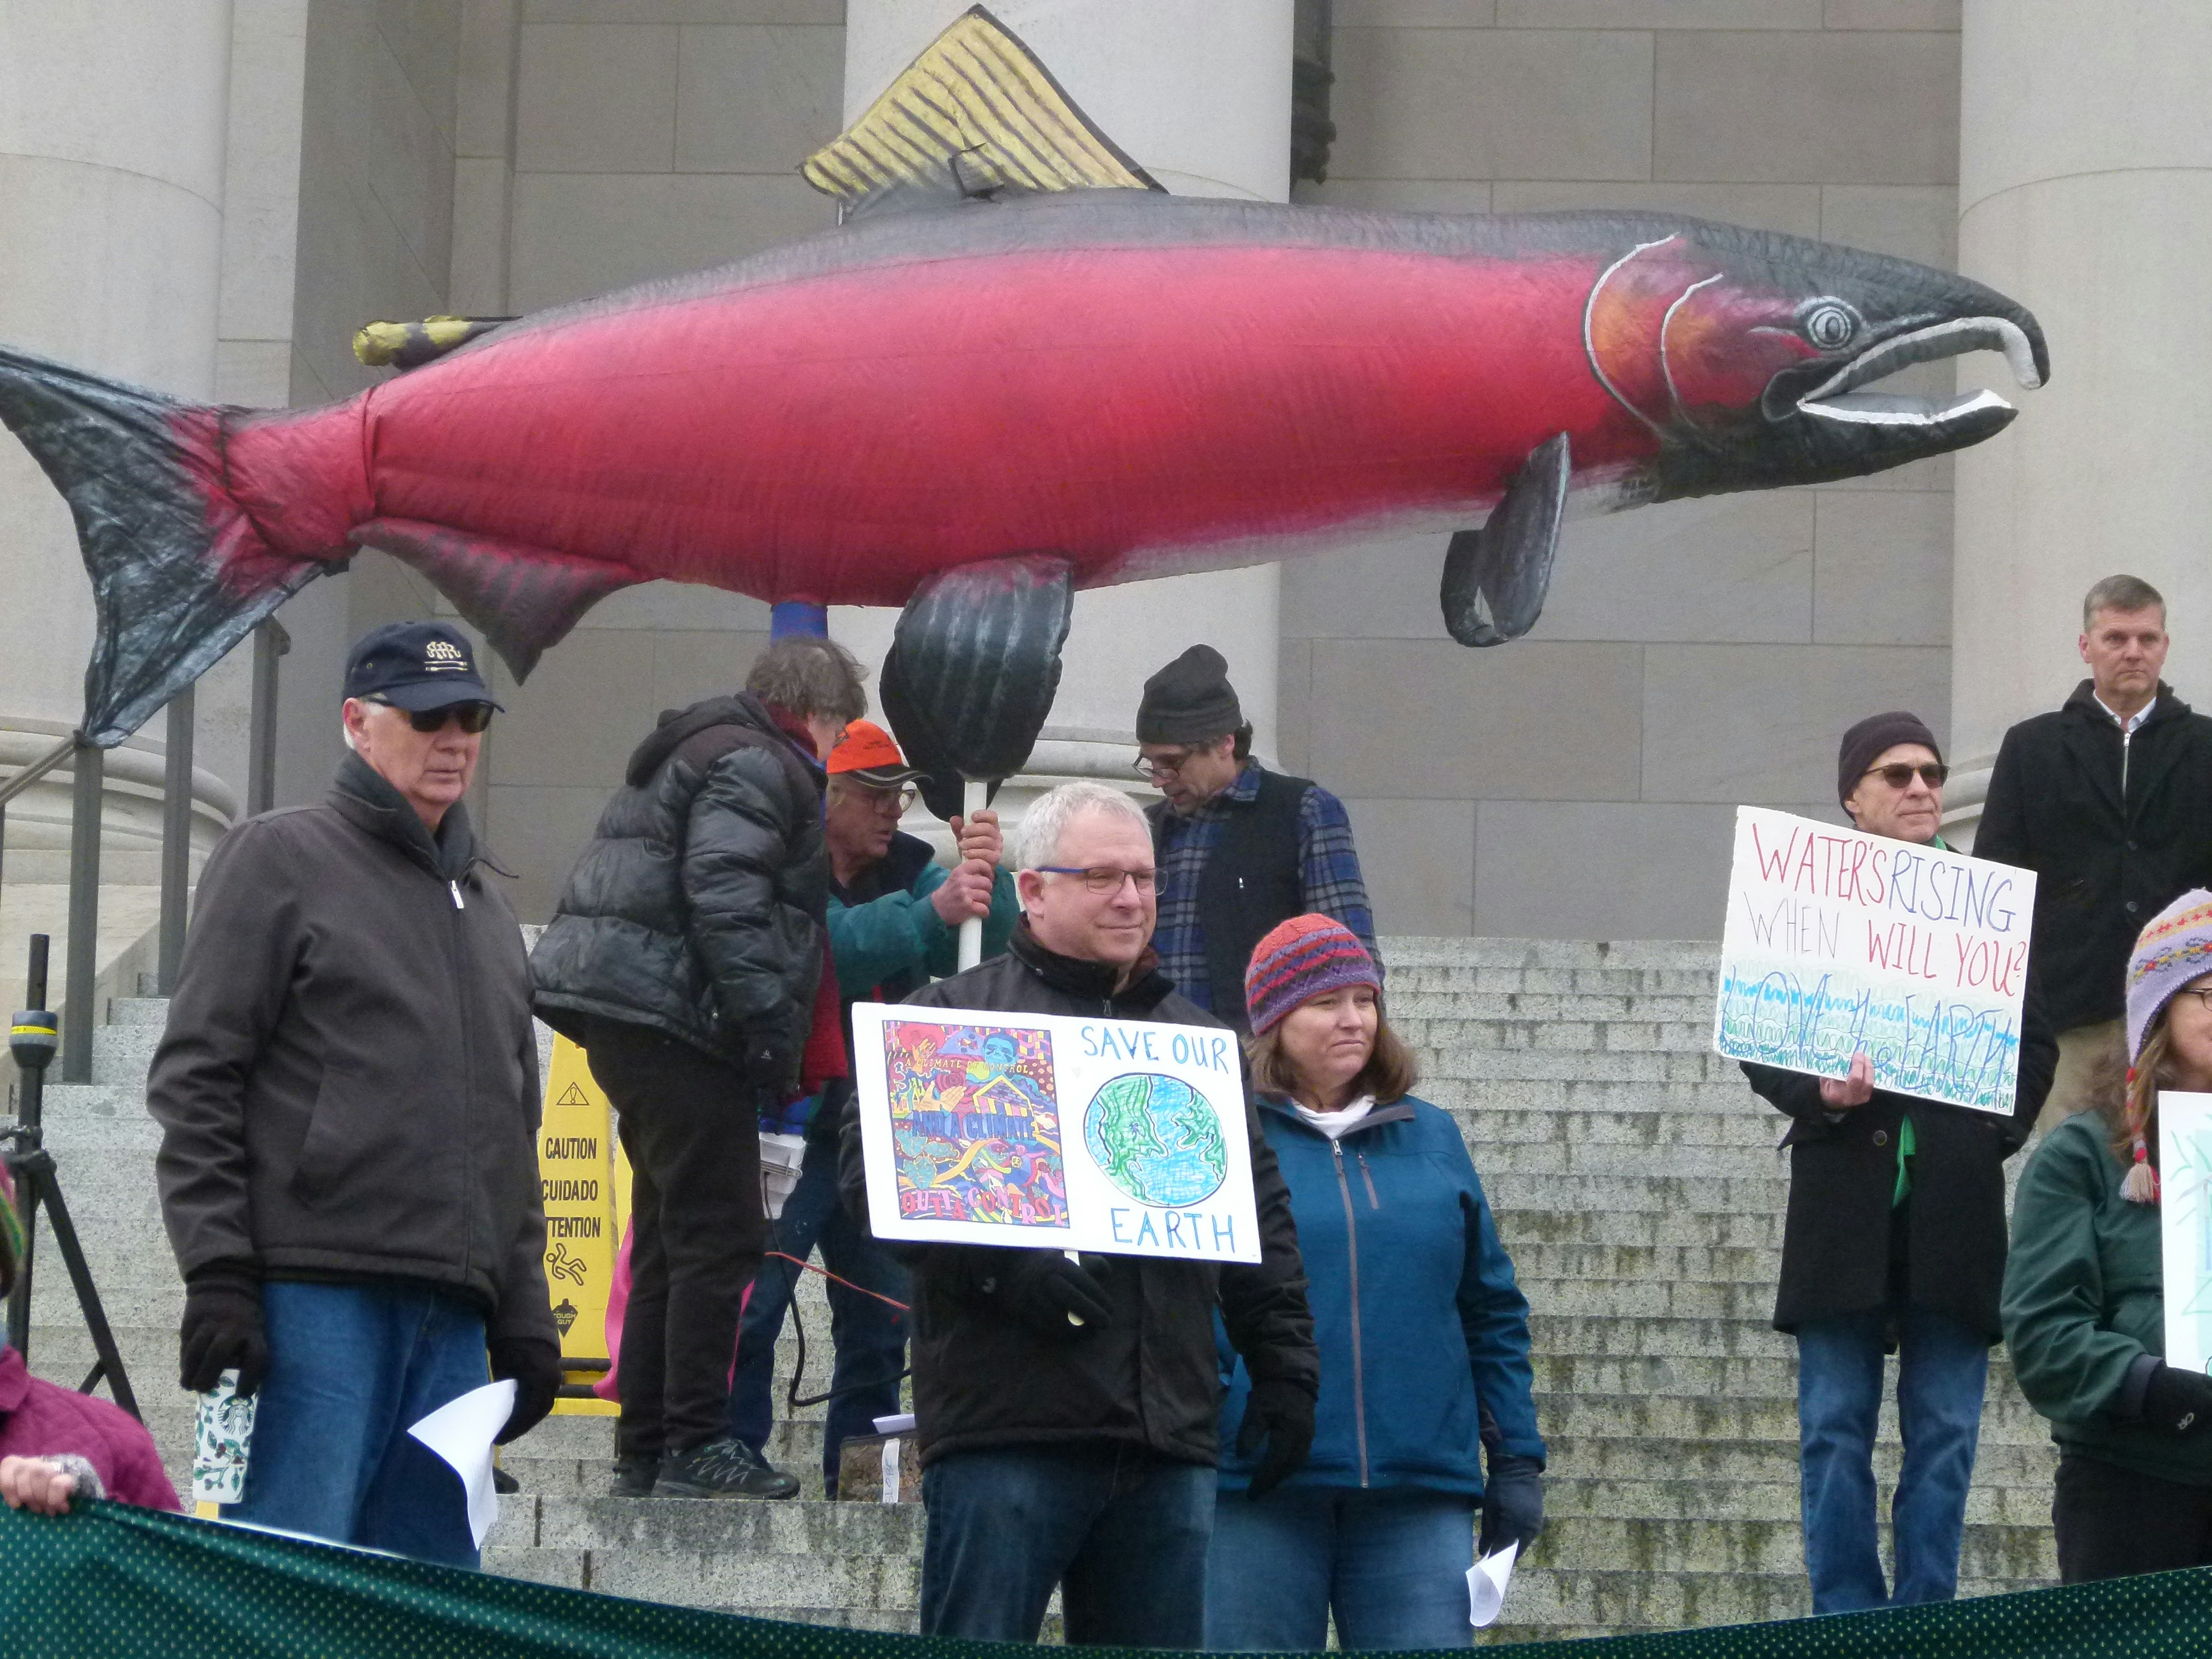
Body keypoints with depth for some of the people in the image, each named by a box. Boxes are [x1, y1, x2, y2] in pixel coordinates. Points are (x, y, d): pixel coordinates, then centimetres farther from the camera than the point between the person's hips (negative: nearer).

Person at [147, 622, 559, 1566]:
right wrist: (217, 1274, -12)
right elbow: (196, 1079, -4)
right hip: (312, 1298, -7)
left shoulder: (484, 906, 24)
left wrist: (524, 1313, 17)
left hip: (453, 1312, 7)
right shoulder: (281, 859, 4)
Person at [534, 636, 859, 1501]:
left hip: (619, 1008, 11)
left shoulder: (693, 751, 25)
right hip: (674, 1015, -11)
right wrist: (771, 1032, -20)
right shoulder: (756, 766, -8)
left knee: (669, 1235, 14)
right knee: (719, 1234, -8)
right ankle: (695, 1445, -10)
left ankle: (644, 1452, 15)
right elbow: (724, 896, -20)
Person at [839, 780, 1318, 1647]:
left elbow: (1264, 1223, 23)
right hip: (1007, 1423, -5)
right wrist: (1003, 1266, -19)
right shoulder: (953, 1016, 5)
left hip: (1170, 1437, 5)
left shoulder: (1198, 1041, 22)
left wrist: (1284, 1368, 13)